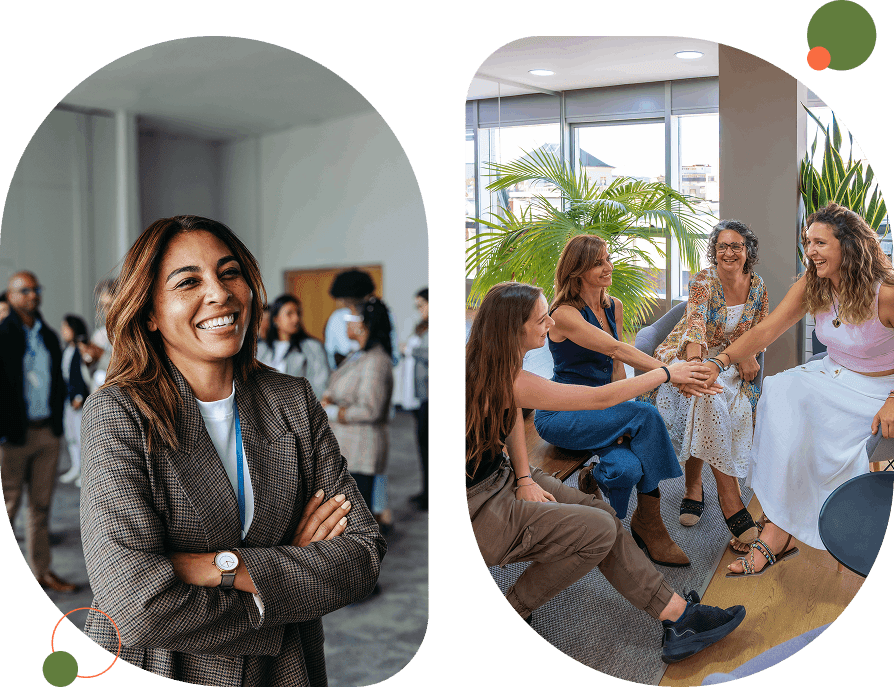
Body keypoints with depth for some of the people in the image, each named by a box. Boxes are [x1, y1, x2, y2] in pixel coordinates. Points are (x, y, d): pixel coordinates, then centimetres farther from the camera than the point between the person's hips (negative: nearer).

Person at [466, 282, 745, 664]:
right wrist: (667, 373, -9)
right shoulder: (506, 381, -30)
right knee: (599, 531, -9)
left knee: (600, 514, 2)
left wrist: (525, 478, 1)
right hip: (474, 510, -9)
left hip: (499, 475, 9)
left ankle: (678, 617, 8)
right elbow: (601, 398, -22)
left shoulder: (487, 363, -3)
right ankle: (504, 615, 7)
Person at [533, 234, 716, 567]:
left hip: (599, 408, 6)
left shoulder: (614, 307, 8)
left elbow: (616, 366, 11)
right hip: (559, 417, -6)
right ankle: (648, 522, -12)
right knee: (647, 414, -27)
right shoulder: (565, 314, -17)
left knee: (627, 467, -27)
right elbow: (617, 350, -29)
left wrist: (622, 417, -5)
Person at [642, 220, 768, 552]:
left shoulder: (757, 285, 4)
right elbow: (696, 319, -34)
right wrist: (694, 356, -54)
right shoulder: (704, 281, -14)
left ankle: (694, 487, -15)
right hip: (684, 355, -5)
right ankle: (730, 500, -37)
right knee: (707, 397, -36)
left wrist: (748, 354, -11)